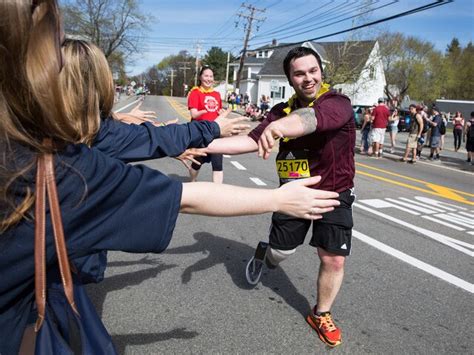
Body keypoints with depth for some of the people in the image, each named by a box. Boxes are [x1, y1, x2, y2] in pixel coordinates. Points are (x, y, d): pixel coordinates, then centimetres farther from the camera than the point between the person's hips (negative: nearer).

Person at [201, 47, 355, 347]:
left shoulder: (339, 103, -21)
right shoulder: (283, 110, -7)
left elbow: (312, 117, -44)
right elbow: (250, 141, -15)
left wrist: (282, 126, -66)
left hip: (334, 194, -2)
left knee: (334, 259, -2)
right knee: (281, 252, 9)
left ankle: (321, 314, 25)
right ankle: (263, 255, 48)